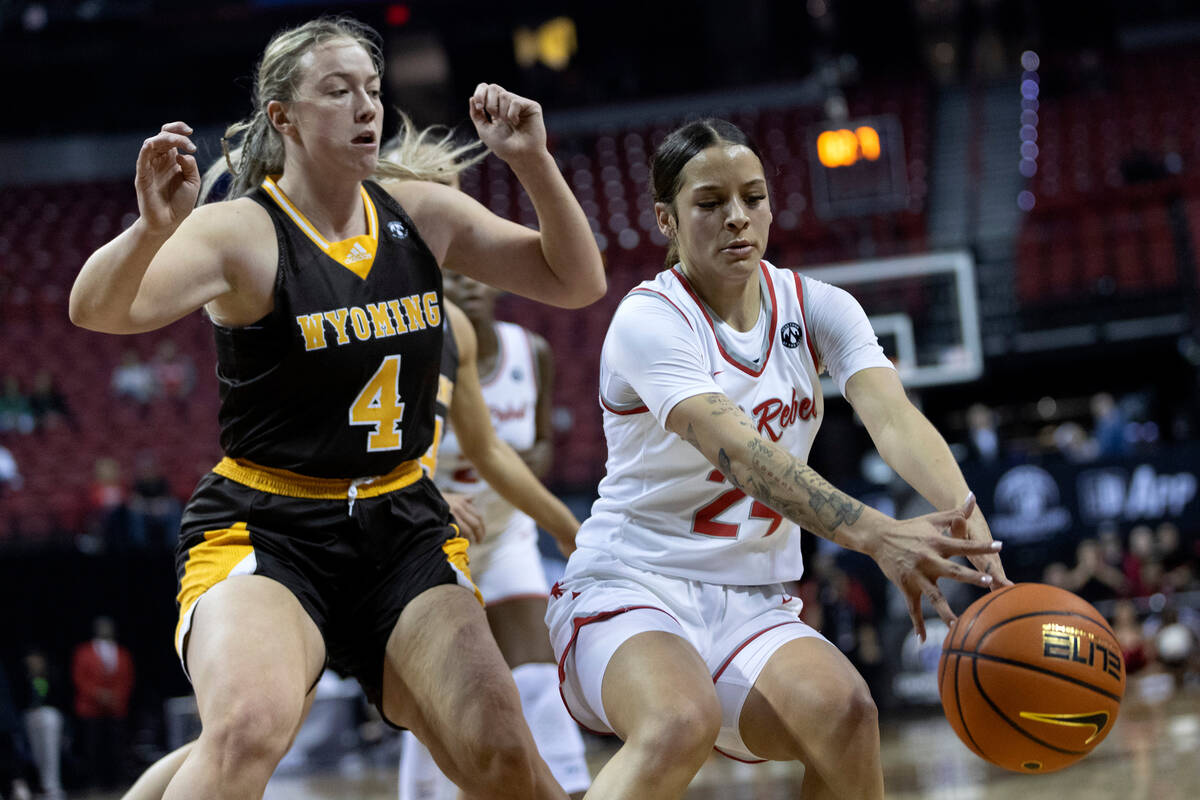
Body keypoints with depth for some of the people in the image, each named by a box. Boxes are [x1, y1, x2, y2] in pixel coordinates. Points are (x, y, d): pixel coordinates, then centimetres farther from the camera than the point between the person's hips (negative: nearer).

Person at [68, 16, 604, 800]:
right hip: (264, 533, -5)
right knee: (250, 728, -33)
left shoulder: (423, 214, 5)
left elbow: (576, 281, 10)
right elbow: (97, 309, -28)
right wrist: (152, 229, -49)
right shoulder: (243, 233, -12)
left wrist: (534, 163, -7)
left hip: (402, 529, 5)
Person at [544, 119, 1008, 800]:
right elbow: (737, 450, -30)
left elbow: (893, 417, -14)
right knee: (682, 723, -38)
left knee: (844, 711, -28)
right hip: (631, 588, -5)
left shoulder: (816, 308, 4)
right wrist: (875, 534, -45)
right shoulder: (649, 321, -13)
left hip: (755, 608, 5)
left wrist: (966, 519, -36)